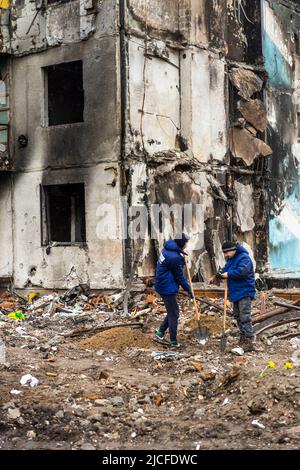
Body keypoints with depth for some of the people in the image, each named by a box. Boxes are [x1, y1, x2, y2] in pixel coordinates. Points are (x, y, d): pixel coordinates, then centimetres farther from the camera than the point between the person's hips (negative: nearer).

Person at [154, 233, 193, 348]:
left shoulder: (168, 249, 4)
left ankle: (159, 333, 22)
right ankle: (173, 342, 9)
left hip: (162, 286, 10)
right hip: (168, 288, -10)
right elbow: (180, 277, -15)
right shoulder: (174, 257, -25)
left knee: (172, 312, 19)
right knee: (173, 314, 1)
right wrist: (189, 290, -5)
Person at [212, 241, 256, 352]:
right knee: (237, 316, 16)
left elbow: (241, 271, -28)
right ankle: (242, 338, 26)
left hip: (244, 292, -10)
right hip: (235, 293, 10)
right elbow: (225, 269, 19)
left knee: (245, 317, -14)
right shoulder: (231, 259, 15)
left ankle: (249, 342, -14)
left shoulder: (244, 258, -16)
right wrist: (217, 275, -1)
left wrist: (228, 274, -17)